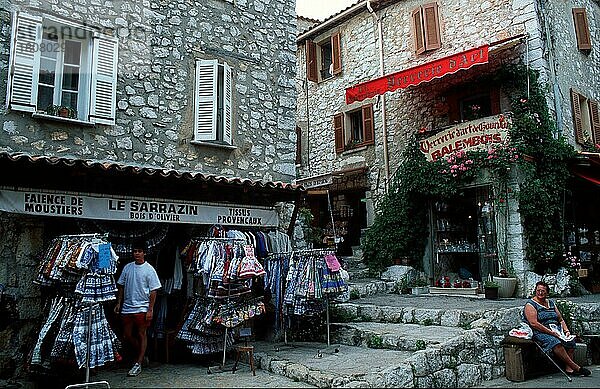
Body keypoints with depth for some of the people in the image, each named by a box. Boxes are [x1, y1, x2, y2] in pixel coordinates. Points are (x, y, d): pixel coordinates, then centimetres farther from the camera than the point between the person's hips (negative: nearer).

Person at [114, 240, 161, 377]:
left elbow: (153, 291, -8)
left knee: (141, 335, 0)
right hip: (127, 307, 5)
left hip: (141, 308, -5)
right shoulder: (127, 267, 6)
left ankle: (138, 364, 7)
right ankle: (140, 354, 31)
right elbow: (121, 286, 15)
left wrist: (150, 310, -12)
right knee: (127, 335, 9)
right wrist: (119, 303, 9)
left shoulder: (149, 269, -7)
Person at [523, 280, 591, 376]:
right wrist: (551, 333, -18)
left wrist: (566, 331, 2)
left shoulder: (551, 303, 20)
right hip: (540, 333, -6)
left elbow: (561, 320, 21)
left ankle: (569, 368, -20)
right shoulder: (530, 304, -2)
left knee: (570, 341, -20)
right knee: (555, 342, -32)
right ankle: (576, 367, -25)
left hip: (556, 331, 7)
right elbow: (534, 323, -14)